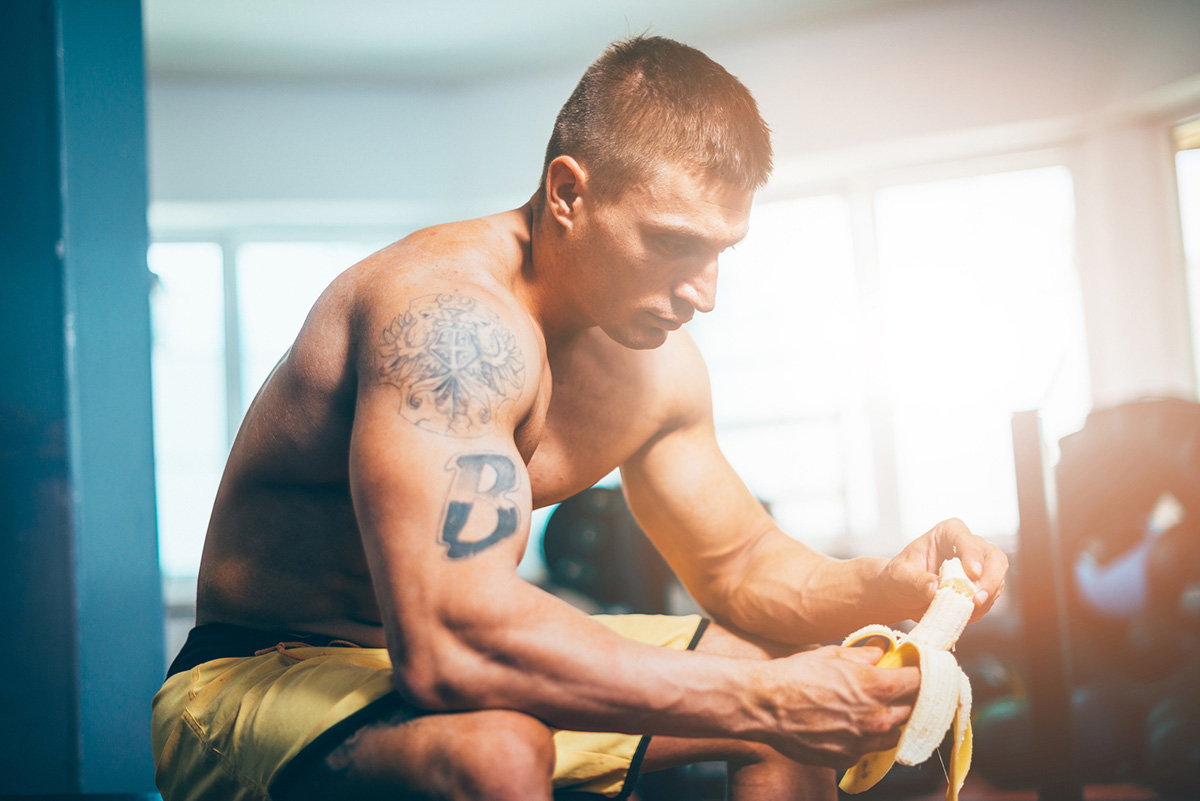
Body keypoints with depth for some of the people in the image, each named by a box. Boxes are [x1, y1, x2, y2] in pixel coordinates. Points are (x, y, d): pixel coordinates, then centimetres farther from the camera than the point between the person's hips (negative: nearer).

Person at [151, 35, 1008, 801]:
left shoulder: (656, 363, 0)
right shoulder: (454, 317, -29)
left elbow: (742, 564, 11)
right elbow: (448, 645, -39)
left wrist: (884, 587, -10)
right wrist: (761, 702, -35)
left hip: (476, 681, 8)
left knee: (798, 697, 4)